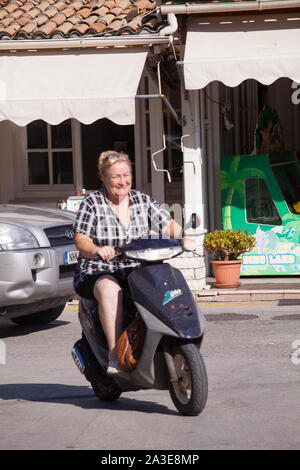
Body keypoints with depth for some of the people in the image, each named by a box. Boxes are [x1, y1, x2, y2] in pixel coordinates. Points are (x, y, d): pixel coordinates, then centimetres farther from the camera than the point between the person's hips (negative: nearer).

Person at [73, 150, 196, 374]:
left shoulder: (143, 201, 10)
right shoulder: (92, 203, -1)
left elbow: (167, 224, 5)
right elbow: (81, 240, -9)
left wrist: (184, 238, -17)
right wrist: (98, 250, -31)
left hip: (136, 271, 3)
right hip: (98, 272, -3)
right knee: (110, 290, -36)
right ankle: (115, 354, -37)